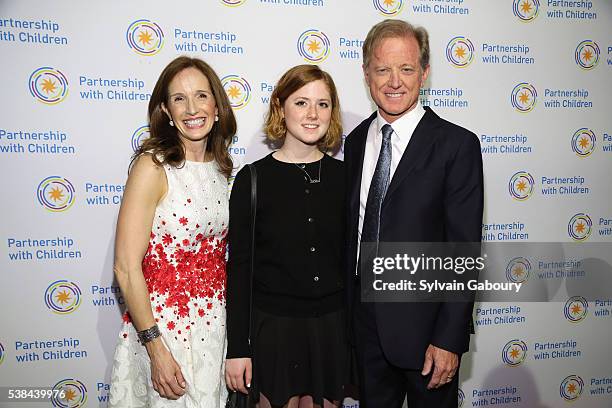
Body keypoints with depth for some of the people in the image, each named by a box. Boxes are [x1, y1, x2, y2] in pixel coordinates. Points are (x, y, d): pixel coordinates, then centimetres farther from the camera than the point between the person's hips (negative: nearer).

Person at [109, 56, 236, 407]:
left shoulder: (220, 167, 4)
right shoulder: (153, 167, -15)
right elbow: (127, 268, -17)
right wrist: (156, 349, -18)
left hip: (214, 322, 6)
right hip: (165, 324, -6)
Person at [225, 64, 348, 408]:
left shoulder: (344, 176, 1)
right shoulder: (253, 179, -6)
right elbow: (239, 266, -4)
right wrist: (237, 347, -6)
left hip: (332, 327, 2)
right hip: (273, 325, -2)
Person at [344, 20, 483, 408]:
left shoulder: (457, 145, -12)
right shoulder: (356, 141, 5)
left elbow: (464, 251, -14)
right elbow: (353, 232, 8)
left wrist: (450, 339, -16)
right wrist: (348, 310, 6)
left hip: (424, 322, -4)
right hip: (364, 321, 5)